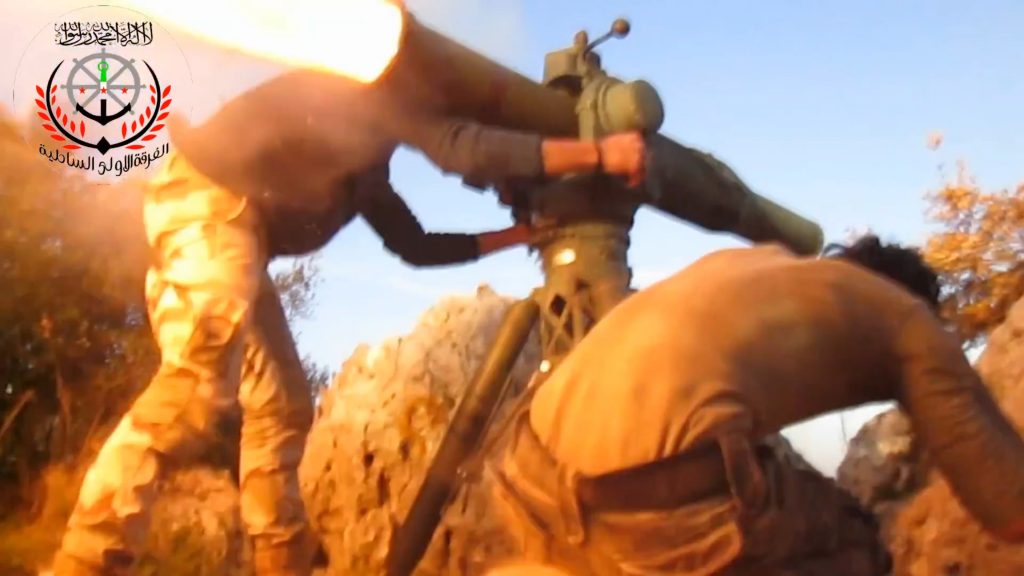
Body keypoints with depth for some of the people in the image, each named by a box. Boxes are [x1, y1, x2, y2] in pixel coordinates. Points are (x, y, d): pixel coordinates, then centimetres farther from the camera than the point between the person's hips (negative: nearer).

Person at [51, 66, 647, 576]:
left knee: (281, 407, 6)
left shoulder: (369, 148, 24)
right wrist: (597, 153, -14)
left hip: (239, 219, 10)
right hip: (209, 197, -10)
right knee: (198, 381, -24)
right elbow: (463, 151, -17)